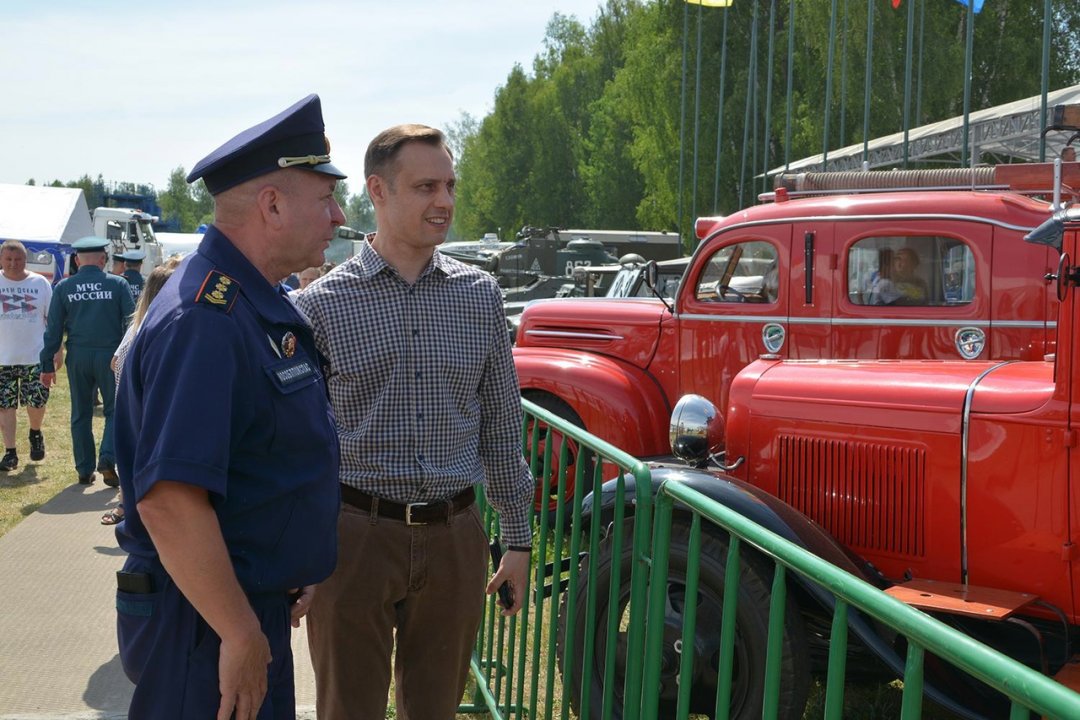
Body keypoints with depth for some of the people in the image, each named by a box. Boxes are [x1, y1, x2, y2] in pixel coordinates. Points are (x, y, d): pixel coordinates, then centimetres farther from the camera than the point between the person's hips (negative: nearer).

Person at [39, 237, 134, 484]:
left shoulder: (63, 287, 2)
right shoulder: (118, 284, -2)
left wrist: (47, 364, 7)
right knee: (114, 411, 9)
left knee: (81, 415, 12)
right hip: (110, 355, -2)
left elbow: (53, 329, 3)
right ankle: (107, 460, -9)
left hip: (78, 357, 2)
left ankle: (84, 470, 15)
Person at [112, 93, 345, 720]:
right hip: (208, 623, -10)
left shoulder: (264, 308, 9)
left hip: (255, 609, 10)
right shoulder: (204, 320, -24)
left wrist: (296, 571, 21)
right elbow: (167, 501, -31)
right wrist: (241, 635, -26)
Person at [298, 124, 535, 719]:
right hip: (354, 536, -2)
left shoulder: (480, 295, 4)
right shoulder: (320, 303, -5)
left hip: (454, 537, 3)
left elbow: (502, 424, 9)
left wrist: (517, 538, 9)